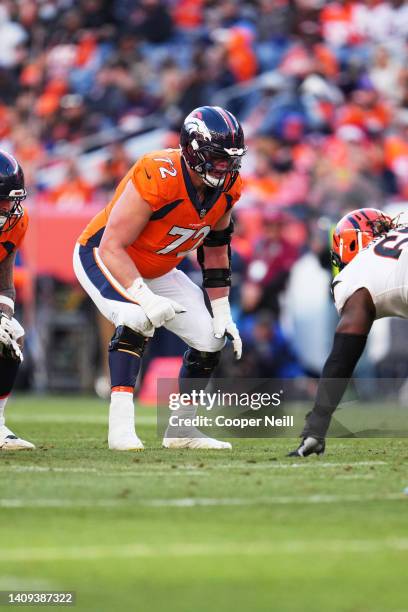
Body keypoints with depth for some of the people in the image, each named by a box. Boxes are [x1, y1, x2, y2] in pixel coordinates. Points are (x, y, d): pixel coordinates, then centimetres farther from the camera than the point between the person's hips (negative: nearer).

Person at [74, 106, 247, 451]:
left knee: (213, 337, 0)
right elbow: (111, 246, -33)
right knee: (137, 318, -35)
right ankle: (121, 425, -33)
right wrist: (146, 298, -41)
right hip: (103, 257, -7)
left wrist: (222, 312, 3)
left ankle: (180, 431, 14)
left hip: (157, 271, 8)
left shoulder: (227, 187, -12)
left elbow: (216, 249, 4)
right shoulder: (157, 177, -35)